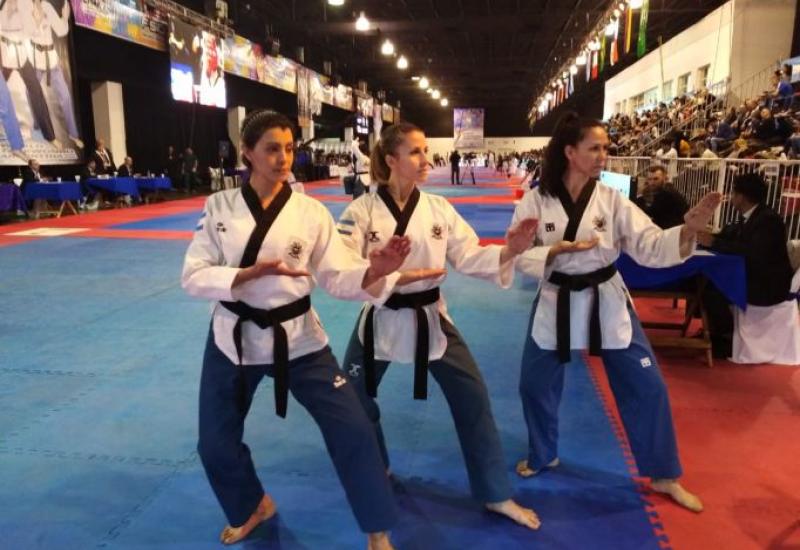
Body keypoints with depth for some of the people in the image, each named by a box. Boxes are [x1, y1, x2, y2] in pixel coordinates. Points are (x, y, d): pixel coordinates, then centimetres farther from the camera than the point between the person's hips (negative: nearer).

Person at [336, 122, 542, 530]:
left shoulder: (438, 208, -3)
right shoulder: (363, 210, -11)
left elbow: (469, 257, -5)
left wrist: (508, 251, -23)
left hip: (430, 317, 2)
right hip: (380, 319, -1)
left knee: (473, 399, 2)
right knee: (354, 401, 13)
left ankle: (496, 495, 21)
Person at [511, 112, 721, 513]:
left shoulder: (612, 200, -5)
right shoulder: (535, 201, -9)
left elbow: (650, 247, -10)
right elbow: (520, 256, -9)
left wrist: (688, 230, -27)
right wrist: (558, 250, -24)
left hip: (607, 302, 1)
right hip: (557, 303, -1)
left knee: (646, 387, 4)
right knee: (535, 385, 10)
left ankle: (663, 476, 26)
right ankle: (542, 456, 39)